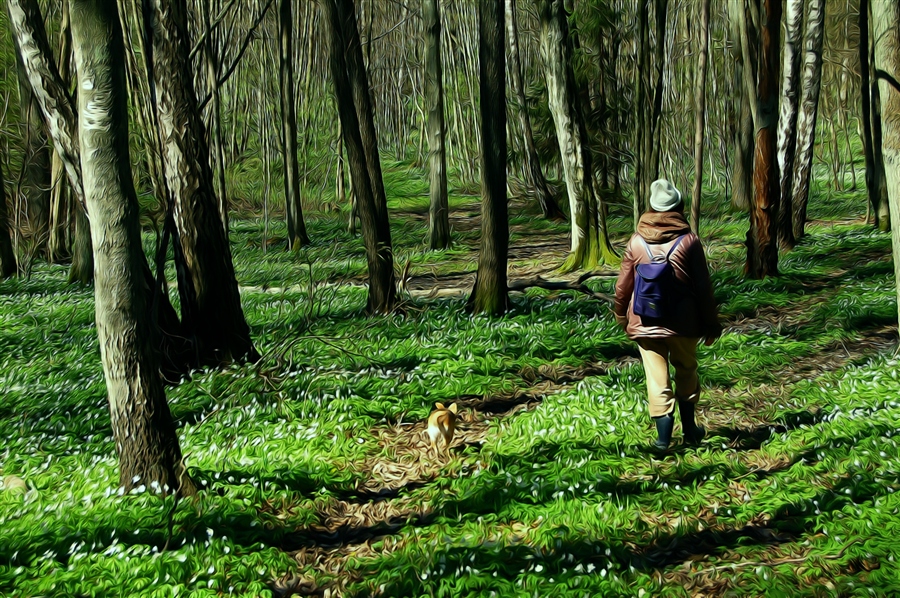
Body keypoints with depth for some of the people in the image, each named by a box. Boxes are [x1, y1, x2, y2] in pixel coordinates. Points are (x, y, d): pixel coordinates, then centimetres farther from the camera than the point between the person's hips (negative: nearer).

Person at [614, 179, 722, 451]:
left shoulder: (637, 241, -2)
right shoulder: (689, 241, -7)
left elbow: (623, 286, 3)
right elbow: (703, 286, -4)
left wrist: (622, 318, 18)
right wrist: (711, 324, 6)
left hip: (645, 323, 0)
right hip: (683, 323, 0)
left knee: (657, 378, 6)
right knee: (686, 372, 20)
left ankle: (663, 437, 3)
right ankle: (689, 429, 27)